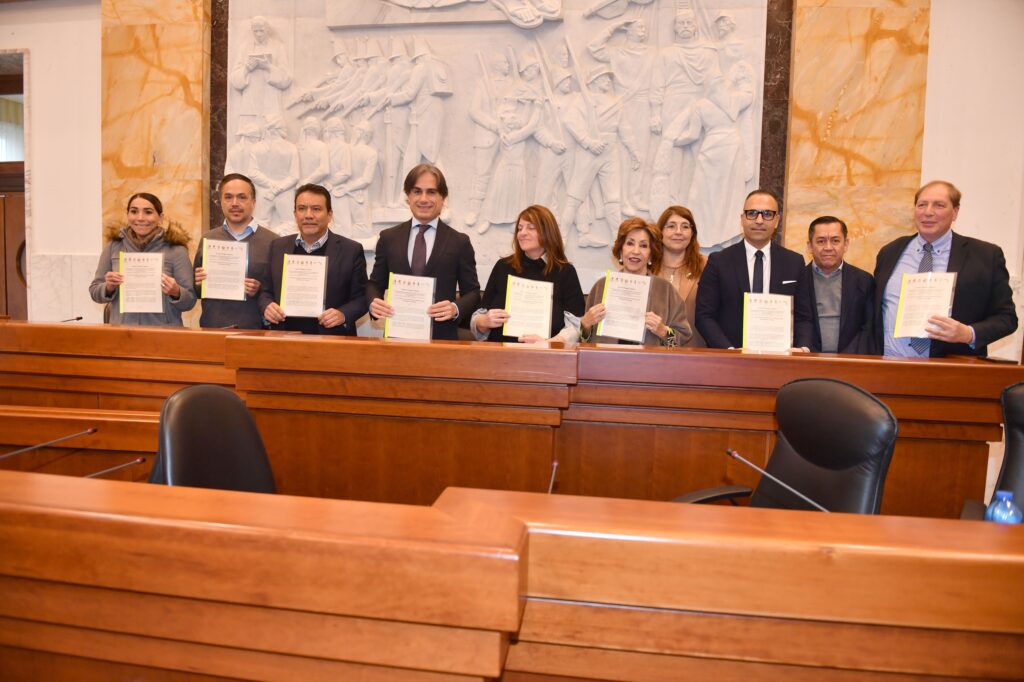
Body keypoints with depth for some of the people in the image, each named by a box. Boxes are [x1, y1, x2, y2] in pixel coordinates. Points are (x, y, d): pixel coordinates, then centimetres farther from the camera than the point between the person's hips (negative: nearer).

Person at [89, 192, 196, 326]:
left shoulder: (176, 250, -4)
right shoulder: (113, 246, 3)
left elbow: (190, 302, -2)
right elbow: (94, 291, 10)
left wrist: (176, 292, -20)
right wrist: (108, 288, -9)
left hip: (163, 331, -2)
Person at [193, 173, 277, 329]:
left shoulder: (272, 242, -3)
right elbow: (194, 291, 15)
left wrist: (260, 290, -18)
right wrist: (198, 282, -4)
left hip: (254, 330, -3)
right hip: (210, 328, 3)